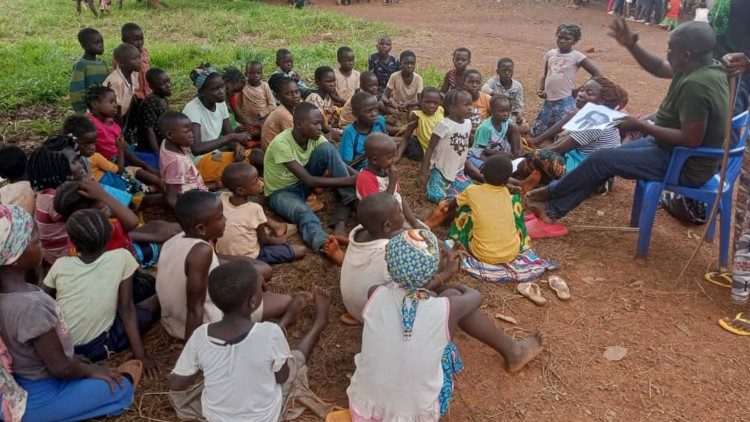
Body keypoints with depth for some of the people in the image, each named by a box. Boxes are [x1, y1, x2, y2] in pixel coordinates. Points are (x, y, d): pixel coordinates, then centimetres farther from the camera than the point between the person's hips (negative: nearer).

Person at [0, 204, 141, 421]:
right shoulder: (31, 305, -34)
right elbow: (60, 367, -23)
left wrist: (75, 361, 11)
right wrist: (92, 370, -5)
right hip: (36, 401, -8)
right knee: (121, 388, 1)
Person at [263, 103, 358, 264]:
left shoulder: (314, 136, -12)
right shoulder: (281, 144, -31)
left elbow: (338, 161, -9)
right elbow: (308, 180, -34)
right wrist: (348, 180, -34)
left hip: (303, 182, 6)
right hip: (281, 191, -6)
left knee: (327, 148, -19)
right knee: (304, 213, -40)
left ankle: (352, 201, -25)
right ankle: (324, 245, -69)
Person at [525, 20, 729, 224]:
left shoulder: (695, 85, -30)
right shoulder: (706, 66, 0)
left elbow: (691, 140, -32)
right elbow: (660, 69, 13)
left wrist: (641, 126, -24)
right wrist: (631, 46, 1)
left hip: (686, 166, -10)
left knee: (602, 159, -7)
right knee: (610, 157, 11)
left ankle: (551, 192, 16)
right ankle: (554, 209, 17)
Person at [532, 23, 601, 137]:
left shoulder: (577, 56, -6)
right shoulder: (550, 54, 8)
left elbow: (596, 74, -5)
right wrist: (541, 89, 1)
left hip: (565, 101, -5)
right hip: (548, 101, 6)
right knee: (536, 133, 11)